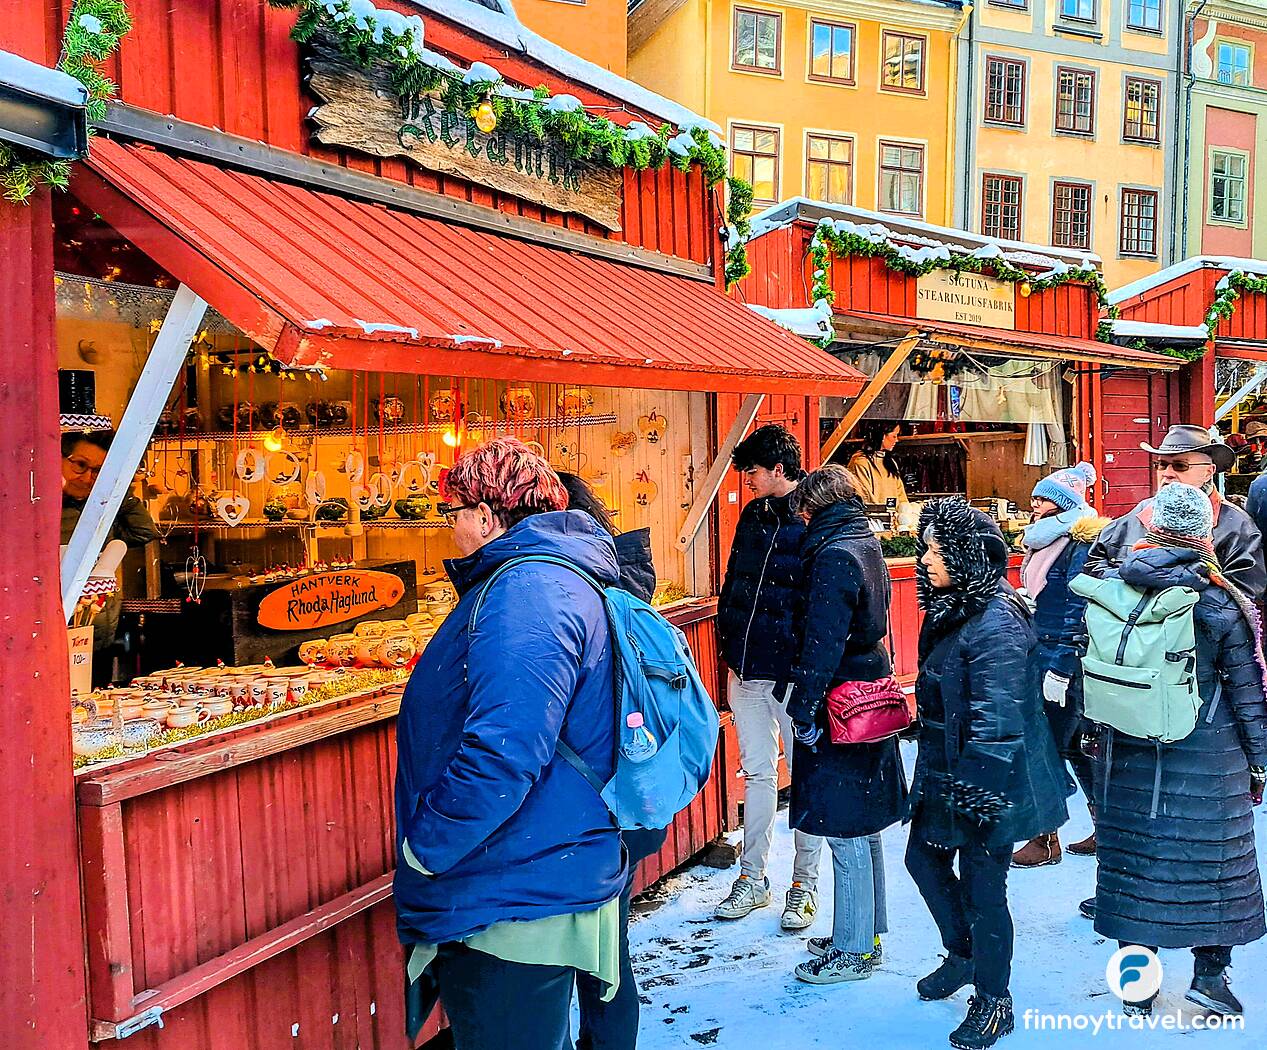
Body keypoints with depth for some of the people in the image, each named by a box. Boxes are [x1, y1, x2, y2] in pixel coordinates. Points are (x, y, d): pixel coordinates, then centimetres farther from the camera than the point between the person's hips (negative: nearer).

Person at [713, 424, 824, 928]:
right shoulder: (752, 515, 11)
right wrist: (729, 638, 12)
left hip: (792, 672, -7)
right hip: (747, 669, 7)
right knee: (757, 773, 14)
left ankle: (805, 885, 19)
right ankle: (752, 878, 25)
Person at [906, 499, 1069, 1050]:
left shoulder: (996, 624, -24)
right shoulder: (952, 608, 6)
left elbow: (996, 721, -26)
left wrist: (976, 792, -24)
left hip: (988, 782, -9)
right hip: (944, 769, 9)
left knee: (981, 889, 4)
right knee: (923, 856, 20)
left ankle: (993, 1001, 23)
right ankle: (962, 954, 42)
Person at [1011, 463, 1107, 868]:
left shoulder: (1080, 546, -14)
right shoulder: (1046, 542, 13)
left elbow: (1077, 612, -19)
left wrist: (1060, 671, -20)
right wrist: (1038, 660, 20)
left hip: (1065, 660, -9)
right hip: (1043, 656, 9)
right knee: (1076, 747, 15)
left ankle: (1045, 840, 7)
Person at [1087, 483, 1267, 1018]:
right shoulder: (1224, 603, -11)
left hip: (1127, 757, 3)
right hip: (1208, 762, -2)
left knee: (1134, 861, 10)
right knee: (1213, 863, 13)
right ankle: (1210, 973, 22)